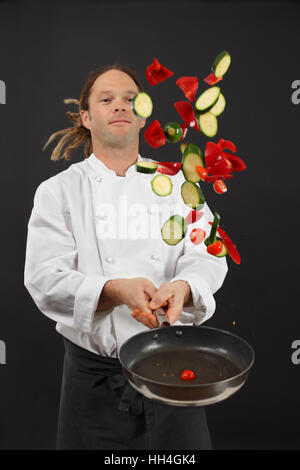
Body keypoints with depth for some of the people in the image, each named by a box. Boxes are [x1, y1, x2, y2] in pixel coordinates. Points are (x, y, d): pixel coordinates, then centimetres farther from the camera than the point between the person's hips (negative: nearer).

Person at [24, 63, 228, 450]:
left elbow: (206, 256, -4)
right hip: (96, 372, -1)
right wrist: (117, 290, -28)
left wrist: (182, 287, -27)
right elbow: (44, 279, -11)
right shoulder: (58, 191, -2)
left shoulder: (176, 183, 4)